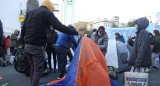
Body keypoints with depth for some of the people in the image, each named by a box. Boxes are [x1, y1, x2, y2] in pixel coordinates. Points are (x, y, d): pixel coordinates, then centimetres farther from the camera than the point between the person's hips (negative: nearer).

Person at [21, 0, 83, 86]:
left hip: (27, 46, 7)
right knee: (38, 69, -1)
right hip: (38, 46, -7)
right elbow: (60, 27, -16)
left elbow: (23, 30, 16)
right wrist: (76, 32, -12)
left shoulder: (30, 13, 15)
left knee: (32, 68, 17)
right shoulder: (47, 13, -6)